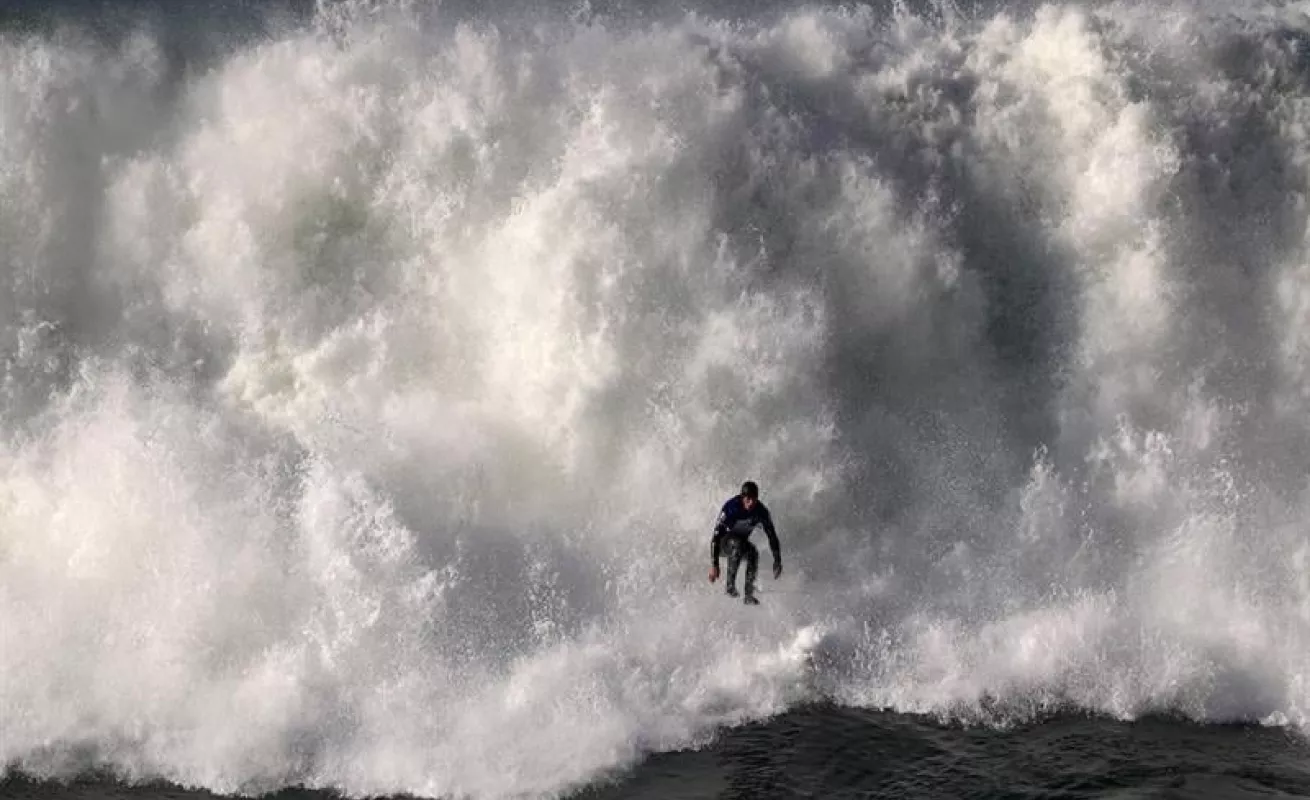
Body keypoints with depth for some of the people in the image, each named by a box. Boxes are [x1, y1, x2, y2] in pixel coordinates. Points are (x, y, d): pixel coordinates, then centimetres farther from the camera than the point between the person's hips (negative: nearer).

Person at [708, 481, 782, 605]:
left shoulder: (761, 512, -20)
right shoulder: (731, 507, -31)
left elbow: (772, 536, -10)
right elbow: (716, 535, -34)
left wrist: (777, 561, -16)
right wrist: (714, 565, -39)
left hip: (742, 541, 3)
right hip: (725, 539, -3)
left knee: (753, 553, -29)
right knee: (737, 543, -37)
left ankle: (749, 595, -23)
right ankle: (730, 584, -34)